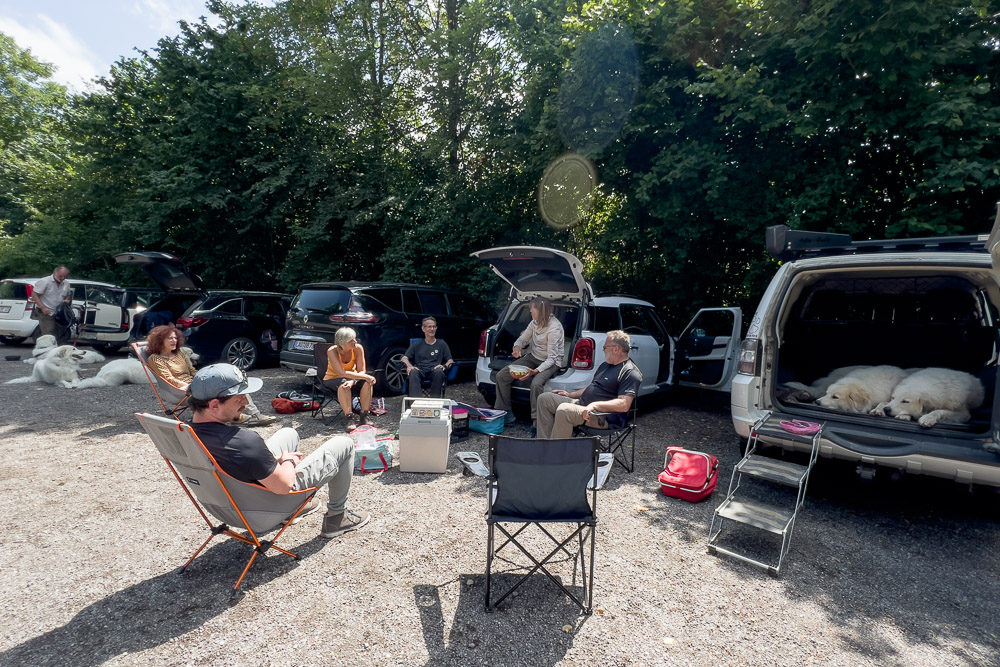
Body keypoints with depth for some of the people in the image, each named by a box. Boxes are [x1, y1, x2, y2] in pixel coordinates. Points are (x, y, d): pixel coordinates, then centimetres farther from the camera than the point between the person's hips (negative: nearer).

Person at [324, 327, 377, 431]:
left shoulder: (358, 348, -18)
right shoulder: (332, 351, -26)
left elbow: (362, 371, -16)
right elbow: (342, 373, -34)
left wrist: (352, 381, -37)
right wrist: (365, 376, -38)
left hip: (351, 377, 3)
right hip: (332, 380, -3)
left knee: (367, 383, -27)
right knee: (343, 384, -37)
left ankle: (364, 416, -20)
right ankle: (348, 418, -31)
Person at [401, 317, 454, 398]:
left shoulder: (442, 344, 21)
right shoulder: (417, 344, 23)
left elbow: (450, 360, 14)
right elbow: (404, 358, 14)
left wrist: (444, 366, -11)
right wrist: (409, 366, -11)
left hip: (434, 371, -1)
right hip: (420, 371, 1)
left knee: (439, 371, -37)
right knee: (413, 372, -35)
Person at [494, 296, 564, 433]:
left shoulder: (554, 328, -23)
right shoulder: (535, 323, -1)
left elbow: (551, 358, -23)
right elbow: (523, 339, 11)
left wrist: (536, 371, -35)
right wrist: (517, 347, -13)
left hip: (550, 362, -7)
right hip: (533, 357, 8)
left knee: (536, 384, -39)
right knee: (501, 376, -6)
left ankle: (536, 421, -24)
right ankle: (505, 412, 4)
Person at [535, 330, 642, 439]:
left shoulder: (631, 372, -12)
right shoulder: (605, 365, 20)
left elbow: (624, 405, -24)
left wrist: (595, 405, -30)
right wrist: (570, 394, 19)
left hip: (605, 417, -10)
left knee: (564, 410, -36)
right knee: (544, 399, 4)